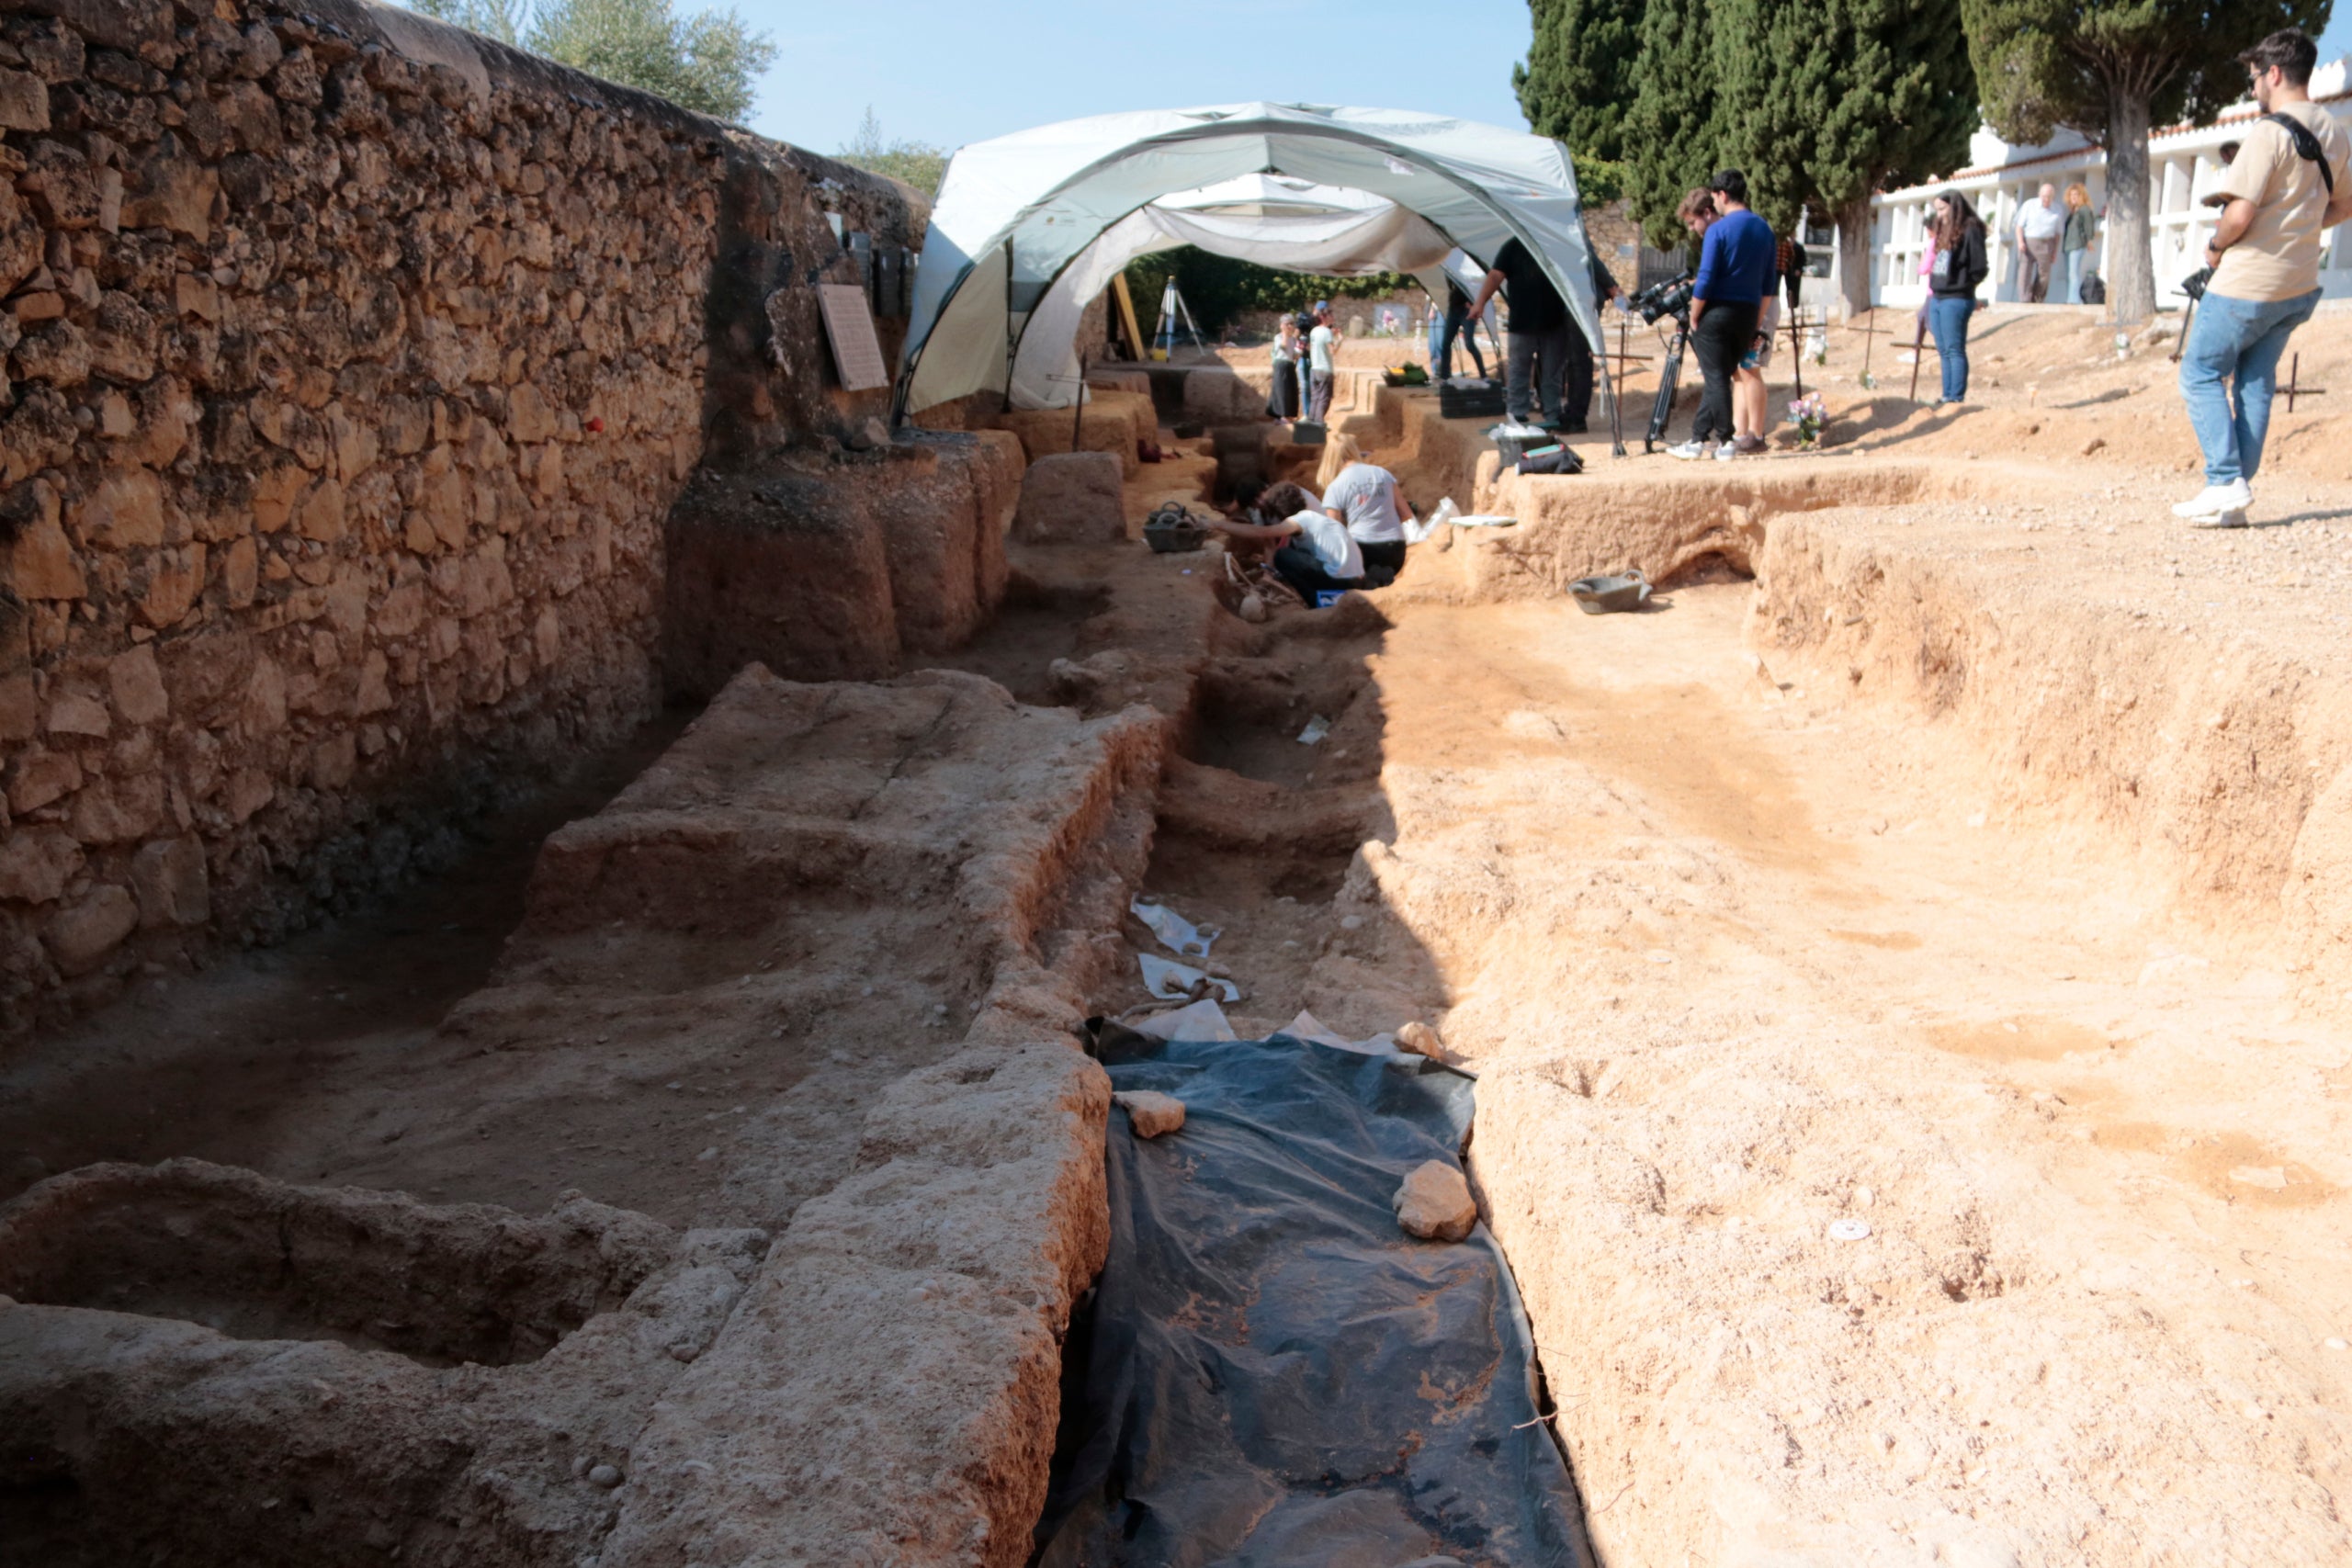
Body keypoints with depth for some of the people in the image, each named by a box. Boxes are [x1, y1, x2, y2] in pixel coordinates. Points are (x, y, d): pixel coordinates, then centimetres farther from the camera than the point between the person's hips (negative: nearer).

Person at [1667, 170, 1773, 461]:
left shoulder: (1718, 230, -11)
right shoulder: (1765, 230, 9)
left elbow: (1705, 280, -14)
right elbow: (1768, 282, 12)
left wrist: (1693, 318, -5)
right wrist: (1757, 319, 17)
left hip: (1717, 313, -6)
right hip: (1748, 314, 6)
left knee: (1716, 378, 0)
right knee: (1721, 377, 11)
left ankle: (1726, 441, 1)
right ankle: (1698, 439, 13)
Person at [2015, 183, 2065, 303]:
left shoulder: (2058, 210, 8)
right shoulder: (2030, 205, 3)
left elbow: (2058, 233, 11)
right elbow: (2020, 225, 3)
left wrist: (2055, 252, 7)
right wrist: (2020, 242, -12)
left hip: (2046, 244, 2)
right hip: (2028, 241, -2)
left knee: (2044, 273, 2)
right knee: (2025, 271, -13)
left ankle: (2037, 300, 13)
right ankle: (2024, 300, -20)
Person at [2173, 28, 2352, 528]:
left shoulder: (2268, 132, -17)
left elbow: (2240, 212, -23)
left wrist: (2216, 246, -5)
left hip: (2247, 283, -8)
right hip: (2300, 285, 8)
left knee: (2201, 373, 3)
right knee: (2255, 381, 13)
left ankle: (2226, 482, -6)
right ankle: (2237, 491, 12)